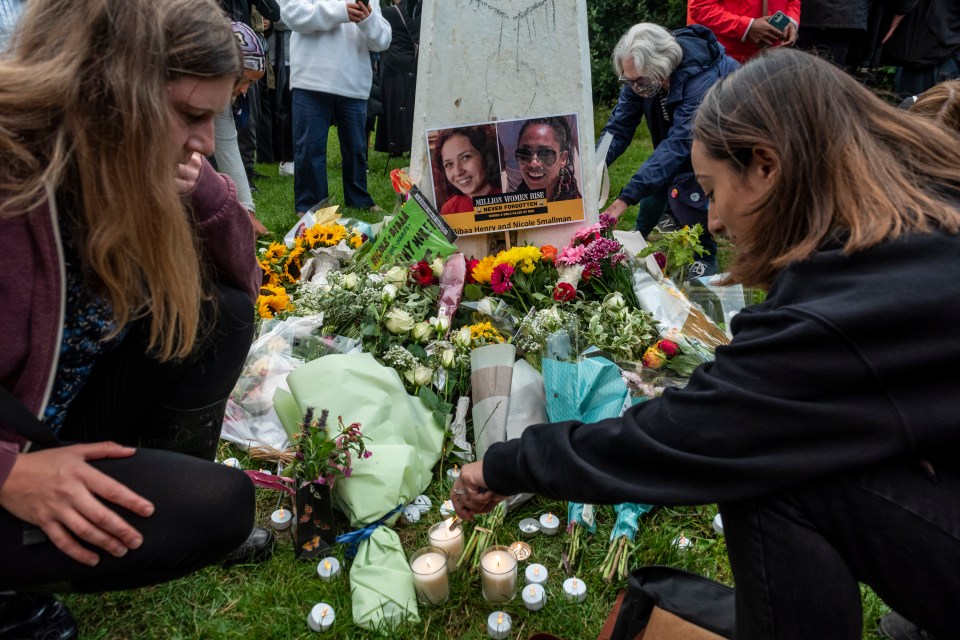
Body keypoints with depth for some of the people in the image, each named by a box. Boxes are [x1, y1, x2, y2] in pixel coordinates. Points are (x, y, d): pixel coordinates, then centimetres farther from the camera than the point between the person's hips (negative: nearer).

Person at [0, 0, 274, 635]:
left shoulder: (114, 168, -6)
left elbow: (240, 280, 0)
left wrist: (198, 183, -16)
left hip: (65, 425, 7)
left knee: (222, 312, -7)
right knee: (217, 505, -22)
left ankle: (160, 496, 10)